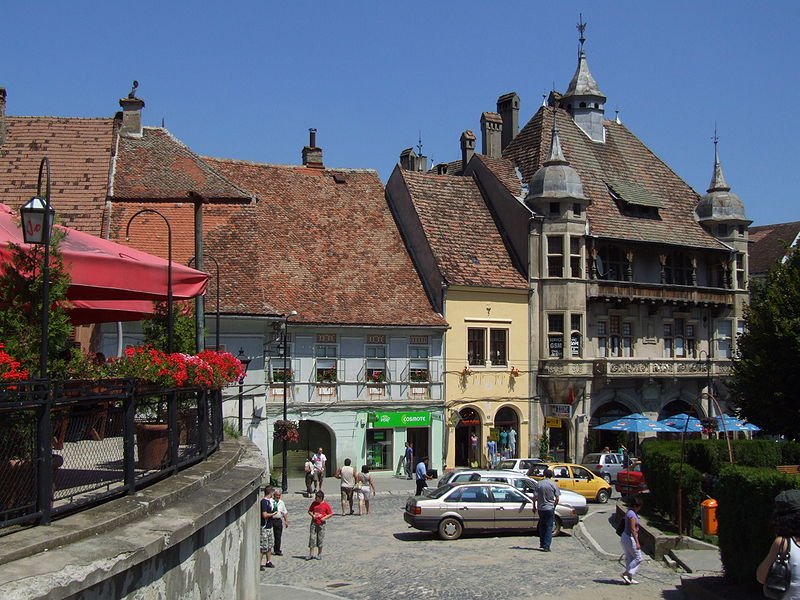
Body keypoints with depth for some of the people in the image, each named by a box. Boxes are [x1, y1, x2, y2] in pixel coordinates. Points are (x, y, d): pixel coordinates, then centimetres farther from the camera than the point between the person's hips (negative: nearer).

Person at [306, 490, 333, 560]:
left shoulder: (326, 505, -6)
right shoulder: (314, 503, 4)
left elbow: (331, 514, -2)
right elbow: (309, 511, 14)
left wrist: (324, 518, -14)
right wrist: (312, 515, -5)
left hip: (321, 524, -3)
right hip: (313, 523, 3)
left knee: (320, 539, 4)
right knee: (312, 538, -1)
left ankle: (319, 554, 17)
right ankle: (311, 554, 5)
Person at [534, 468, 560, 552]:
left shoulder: (539, 484, -3)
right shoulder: (554, 484, -5)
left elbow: (535, 497, -3)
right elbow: (557, 498, -5)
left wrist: (534, 506, 9)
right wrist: (554, 506, 10)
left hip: (541, 508, 2)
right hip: (550, 508, -2)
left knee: (542, 526, 17)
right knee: (549, 527, 2)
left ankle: (542, 544, 24)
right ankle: (546, 546, -5)